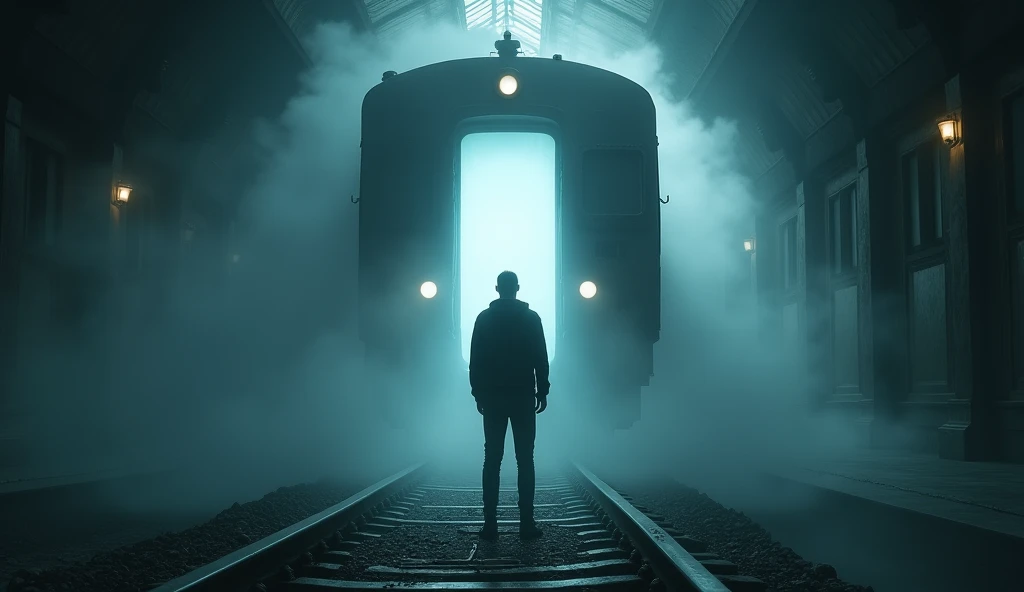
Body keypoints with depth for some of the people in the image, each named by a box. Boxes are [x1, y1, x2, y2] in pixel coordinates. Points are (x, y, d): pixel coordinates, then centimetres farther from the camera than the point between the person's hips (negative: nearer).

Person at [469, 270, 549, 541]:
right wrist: (542, 391, 5)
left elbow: (475, 360, 2)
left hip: (492, 397, 1)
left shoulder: (484, 318, 2)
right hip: (523, 397, -1)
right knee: (525, 461, 1)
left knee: (492, 461, 2)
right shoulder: (531, 318, 0)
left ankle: (490, 524, -1)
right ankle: (527, 523, -2)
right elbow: (541, 359, -2)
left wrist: (478, 393, 8)